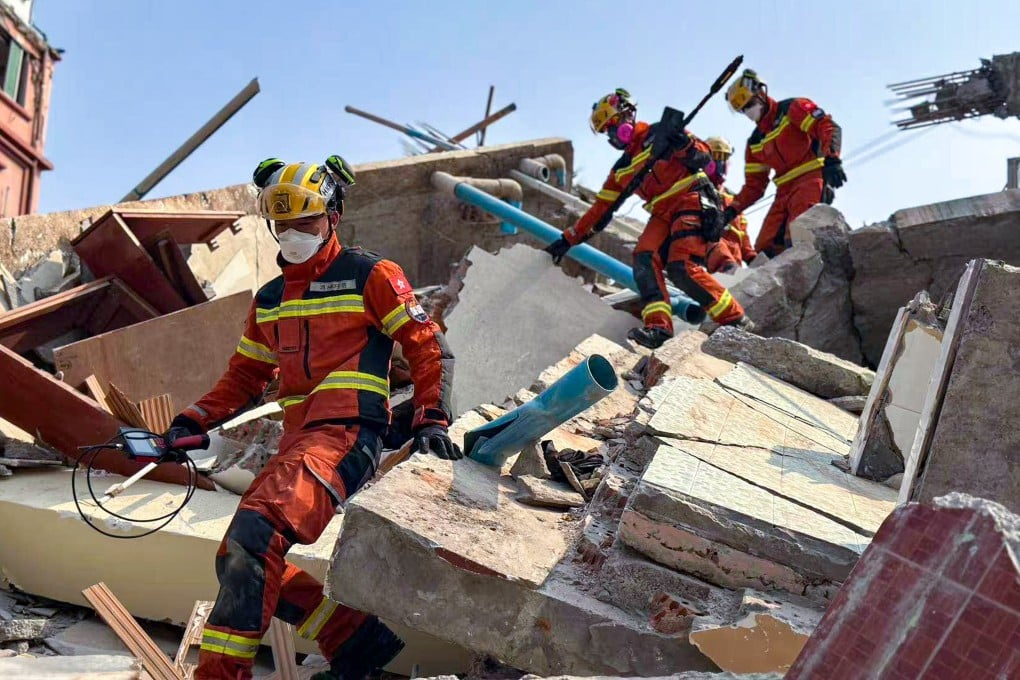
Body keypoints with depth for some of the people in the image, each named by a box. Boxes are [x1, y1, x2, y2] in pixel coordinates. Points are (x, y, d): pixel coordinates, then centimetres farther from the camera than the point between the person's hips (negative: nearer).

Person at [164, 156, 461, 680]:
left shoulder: (370, 276, 3)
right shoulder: (269, 300, 22)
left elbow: (428, 348, 1)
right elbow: (244, 378, 26)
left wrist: (431, 420, -10)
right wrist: (193, 421, 12)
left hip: (344, 436, -8)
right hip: (296, 443, 8)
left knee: (249, 543, -25)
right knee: (251, 567, 3)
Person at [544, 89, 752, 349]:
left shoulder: (659, 134, 2)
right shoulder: (621, 170, 20)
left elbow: (703, 158, -5)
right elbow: (600, 211, 22)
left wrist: (684, 143, -26)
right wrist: (568, 240, 17)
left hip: (692, 202, -6)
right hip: (663, 214, 6)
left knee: (682, 268, -23)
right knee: (644, 257, -21)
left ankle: (736, 321, -12)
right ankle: (658, 327, -31)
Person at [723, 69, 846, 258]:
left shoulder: (792, 109, 4)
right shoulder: (755, 143, 22)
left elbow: (829, 128, -10)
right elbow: (754, 185, 22)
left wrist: (831, 159, -27)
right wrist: (733, 209, 7)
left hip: (811, 179, -8)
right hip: (785, 191, 8)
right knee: (765, 248, -2)